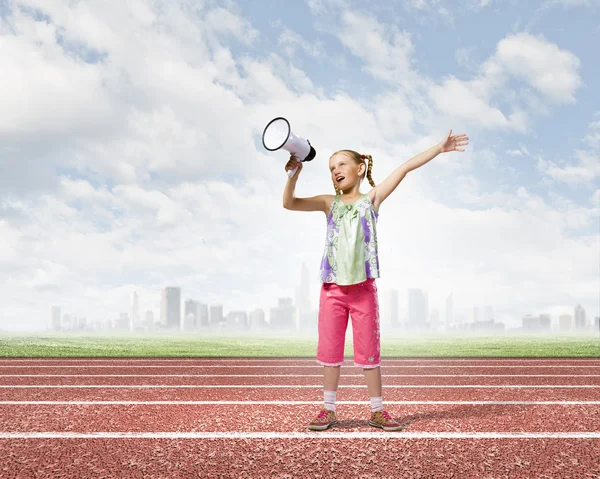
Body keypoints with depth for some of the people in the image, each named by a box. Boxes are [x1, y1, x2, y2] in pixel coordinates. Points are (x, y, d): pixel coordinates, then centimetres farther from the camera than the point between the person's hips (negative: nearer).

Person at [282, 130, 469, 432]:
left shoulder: (371, 199, 5)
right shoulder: (329, 203, 10)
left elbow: (404, 169, 0)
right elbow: (289, 203, 2)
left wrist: (439, 148, -3)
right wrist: (294, 173, -12)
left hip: (363, 287, -2)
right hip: (332, 287, 2)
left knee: (368, 350, 3)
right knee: (329, 349, 5)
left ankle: (377, 410, 12)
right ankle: (328, 409, 14)